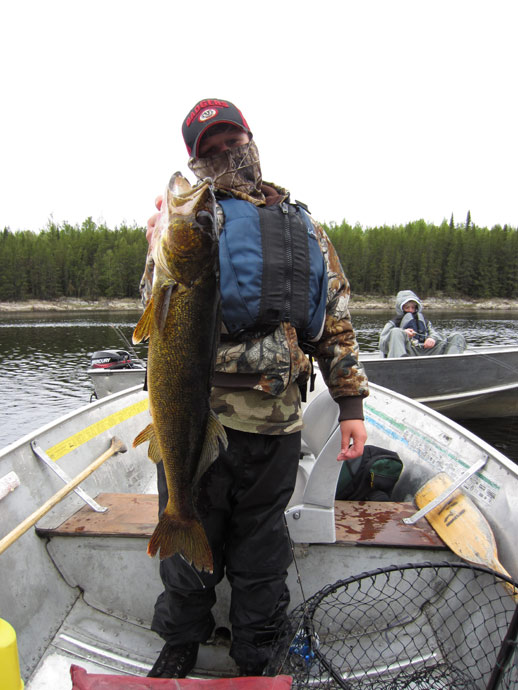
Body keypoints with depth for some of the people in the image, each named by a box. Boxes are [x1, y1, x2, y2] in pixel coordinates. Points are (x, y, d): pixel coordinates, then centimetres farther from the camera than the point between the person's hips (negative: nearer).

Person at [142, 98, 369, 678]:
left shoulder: (301, 224, 12)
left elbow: (335, 315, 13)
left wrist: (350, 401, 9)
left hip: (274, 418, 2)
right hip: (194, 412, -2)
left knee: (261, 544, 17)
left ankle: (255, 659, 41)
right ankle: (180, 643, 43)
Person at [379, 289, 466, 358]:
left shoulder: (424, 321, 36)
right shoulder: (393, 323, 22)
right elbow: (383, 345, 6)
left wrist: (433, 338, -4)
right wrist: (402, 334, -11)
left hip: (428, 351, 4)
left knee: (457, 337, -10)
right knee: (395, 332, -30)